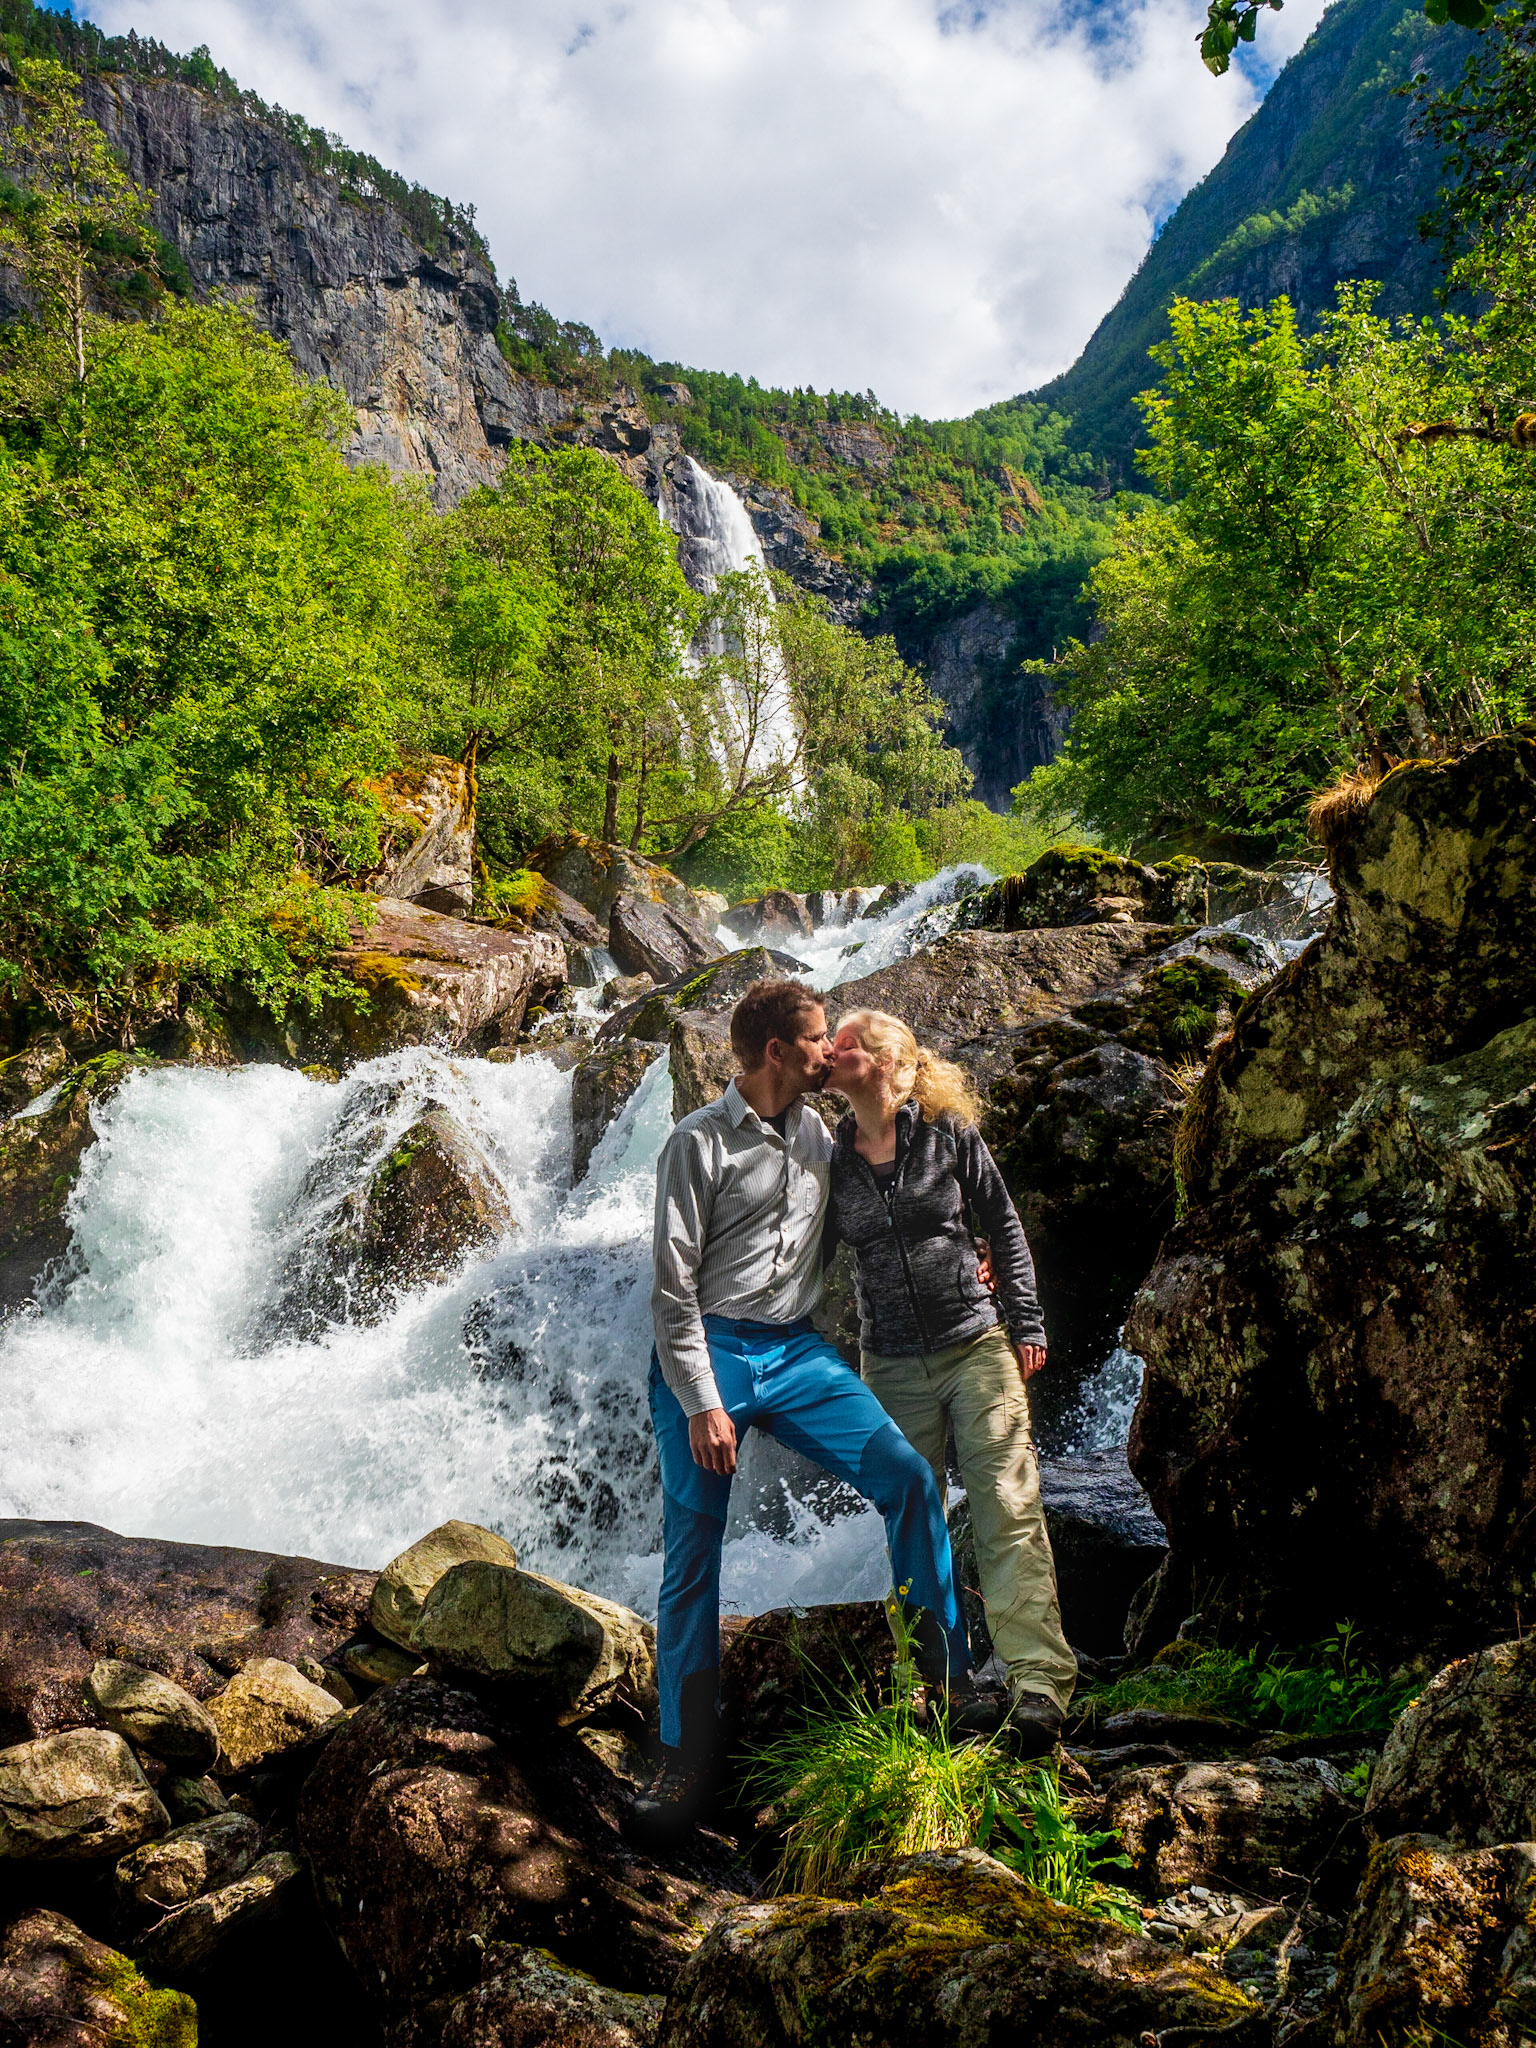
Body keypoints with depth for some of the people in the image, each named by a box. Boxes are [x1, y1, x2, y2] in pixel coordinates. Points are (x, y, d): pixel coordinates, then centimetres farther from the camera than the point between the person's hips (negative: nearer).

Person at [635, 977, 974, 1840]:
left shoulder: (820, 1135, 11)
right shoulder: (702, 1143, -8)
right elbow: (674, 1285, -10)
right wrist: (701, 1403, -15)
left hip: (797, 1351, 5)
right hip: (708, 1353, -5)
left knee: (908, 1477, -10)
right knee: (693, 1552, -1)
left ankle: (949, 1680, 4)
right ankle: (689, 1754, 12)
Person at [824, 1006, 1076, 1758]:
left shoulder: (949, 1135, -1)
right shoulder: (832, 1161, 5)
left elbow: (1003, 1229, 5)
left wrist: (1025, 1325, 2)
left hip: (977, 1349, -2)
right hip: (892, 1369, 3)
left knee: (1008, 1512, -7)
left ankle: (1039, 1688, -7)